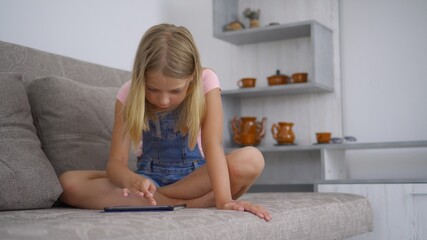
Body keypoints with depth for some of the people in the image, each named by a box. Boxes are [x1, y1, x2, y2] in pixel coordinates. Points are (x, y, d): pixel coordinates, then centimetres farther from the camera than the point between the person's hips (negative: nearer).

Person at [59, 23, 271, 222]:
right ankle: (190, 203, -29)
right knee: (68, 183, -26)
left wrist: (224, 200, -43)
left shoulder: (206, 82, -15)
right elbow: (116, 162, -18)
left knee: (251, 159, -32)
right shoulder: (129, 94, -11)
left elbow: (212, 144, -27)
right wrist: (132, 180, -42)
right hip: (149, 179, 2)